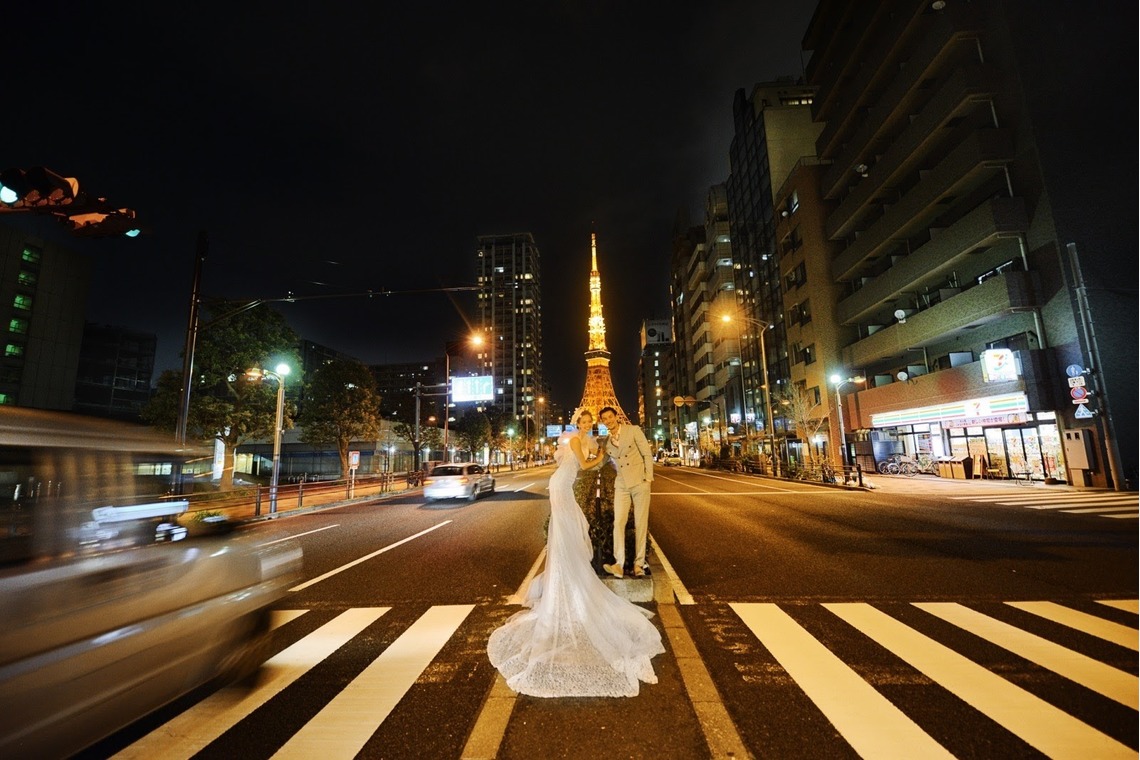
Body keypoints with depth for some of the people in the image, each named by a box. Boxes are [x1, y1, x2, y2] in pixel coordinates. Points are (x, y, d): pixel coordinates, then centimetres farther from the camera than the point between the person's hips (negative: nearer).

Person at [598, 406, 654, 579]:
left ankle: (639, 563, 10)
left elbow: (647, 454, -5)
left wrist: (648, 478, -10)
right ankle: (619, 564, -6)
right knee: (618, 522, -7)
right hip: (621, 485, 3)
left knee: (641, 524, 2)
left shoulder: (633, 430, -5)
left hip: (639, 482, -3)